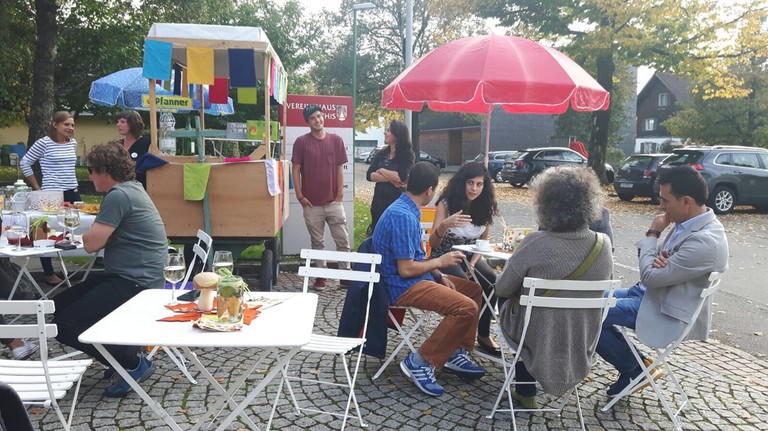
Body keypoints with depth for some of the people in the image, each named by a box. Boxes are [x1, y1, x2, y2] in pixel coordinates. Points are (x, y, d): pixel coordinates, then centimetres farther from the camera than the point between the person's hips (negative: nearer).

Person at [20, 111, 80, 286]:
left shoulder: (73, 143, 8)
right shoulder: (43, 143, -9)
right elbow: (24, 163, -2)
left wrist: (71, 185, 16)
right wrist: (37, 189, -3)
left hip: (72, 193, 6)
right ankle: (49, 274, 13)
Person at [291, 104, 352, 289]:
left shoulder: (336, 140, 4)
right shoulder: (301, 142, 0)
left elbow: (339, 168, 6)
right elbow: (296, 170, 0)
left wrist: (340, 194, 0)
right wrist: (300, 196, -5)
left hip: (334, 202, 1)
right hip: (312, 203, -1)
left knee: (343, 240, 2)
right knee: (317, 242, 9)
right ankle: (321, 275, 20)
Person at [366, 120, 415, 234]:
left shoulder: (407, 154, -5)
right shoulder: (380, 153, 7)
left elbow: (401, 177, -20)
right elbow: (369, 175, -4)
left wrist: (381, 170, -7)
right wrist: (391, 178, -16)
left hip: (398, 202, -4)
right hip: (379, 201, 4)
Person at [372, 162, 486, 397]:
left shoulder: (406, 210, 9)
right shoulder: (402, 216, -23)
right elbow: (406, 269, -24)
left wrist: (439, 276, 5)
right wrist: (440, 262, -10)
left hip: (416, 278, 11)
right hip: (404, 286, -11)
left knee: (473, 290, 14)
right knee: (467, 308, -24)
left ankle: (456, 355, 16)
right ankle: (419, 362, -12)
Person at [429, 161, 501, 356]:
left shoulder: (485, 207, 0)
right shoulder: (446, 204, -11)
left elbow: (483, 241, 11)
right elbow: (433, 244, -14)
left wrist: (473, 264, -8)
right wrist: (445, 225, -35)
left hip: (469, 257, 4)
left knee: (493, 281, -24)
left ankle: (483, 334, -8)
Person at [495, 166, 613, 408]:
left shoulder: (535, 244, -27)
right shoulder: (603, 244, -13)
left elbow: (502, 289, -14)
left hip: (537, 340, -4)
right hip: (583, 345, 4)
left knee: (507, 298, 28)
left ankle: (526, 392, 38)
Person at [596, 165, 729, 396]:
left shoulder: (705, 241, -28)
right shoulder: (688, 222, 2)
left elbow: (651, 276, -24)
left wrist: (652, 234, -12)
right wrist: (658, 257, -14)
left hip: (668, 312, -10)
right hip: (651, 292, 10)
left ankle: (636, 368, 7)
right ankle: (631, 367, 14)